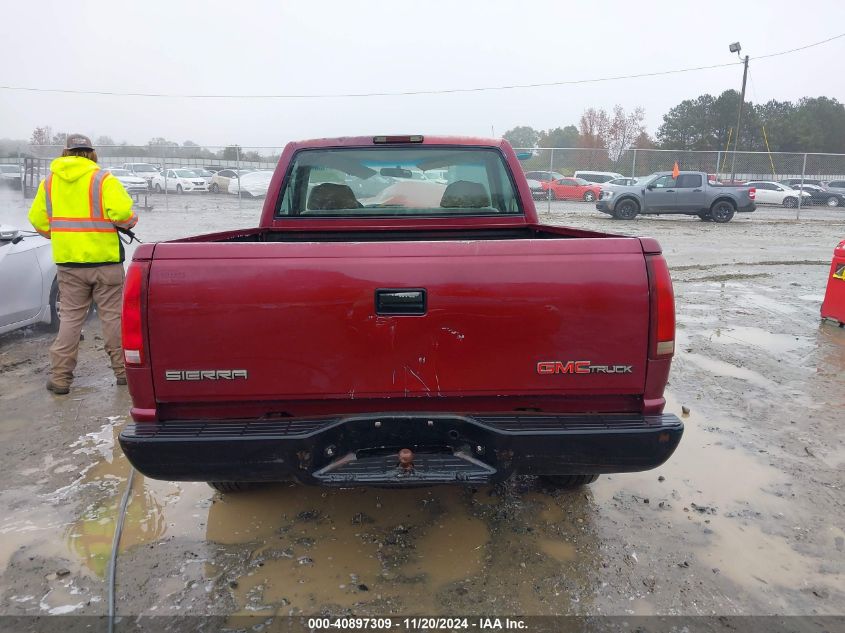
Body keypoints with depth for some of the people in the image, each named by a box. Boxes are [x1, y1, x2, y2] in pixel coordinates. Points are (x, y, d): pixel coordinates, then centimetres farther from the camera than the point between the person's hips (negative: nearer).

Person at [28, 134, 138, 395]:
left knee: (70, 317, 11)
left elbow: (38, 219, 8)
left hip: (68, 261, 3)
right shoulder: (103, 179, -7)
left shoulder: (49, 181, 7)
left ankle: (60, 377, 10)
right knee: (113, 315, 7)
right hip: (104, 259, -3)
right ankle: (123, 370, 15)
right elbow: (122, 211, -20)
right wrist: (130, 222, 0)